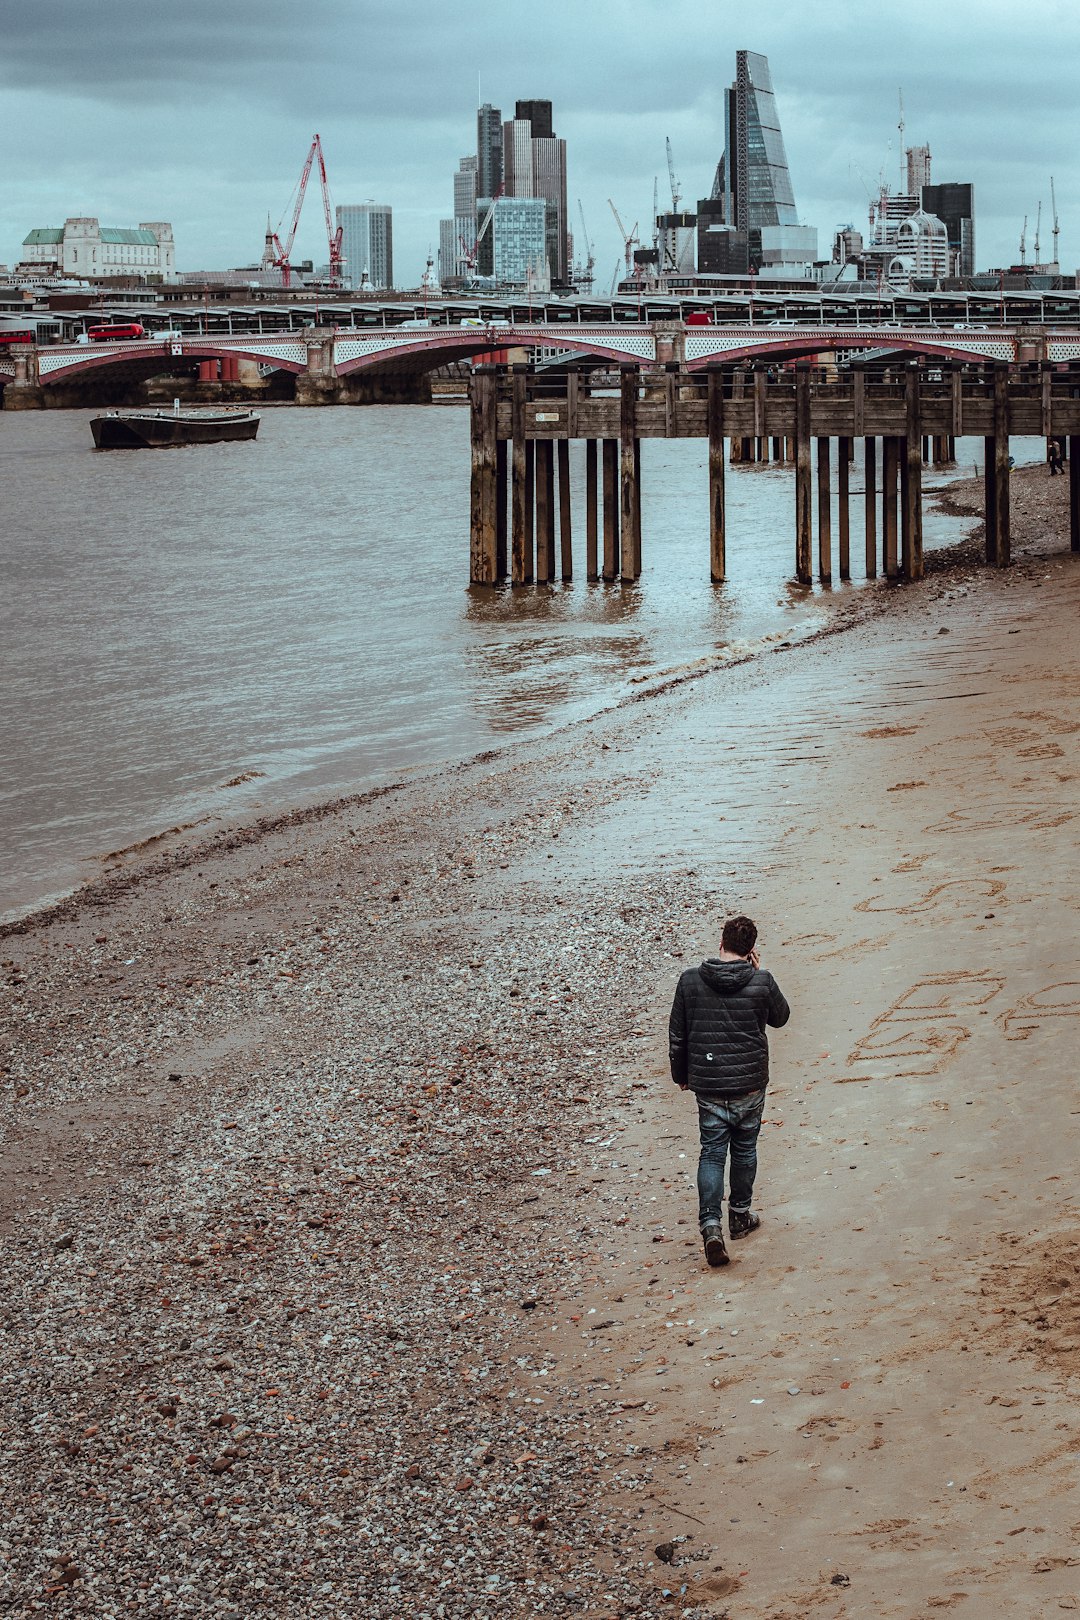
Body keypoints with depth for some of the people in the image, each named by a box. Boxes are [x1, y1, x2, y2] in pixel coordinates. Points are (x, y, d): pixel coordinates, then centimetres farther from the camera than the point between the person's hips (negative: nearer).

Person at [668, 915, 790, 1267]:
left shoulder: (690, 981, -6)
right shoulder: (761, 982, -11)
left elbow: (677, 1035, 2)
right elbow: (780, 1017, 10)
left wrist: (680, 1075, 16)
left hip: (707, 1085, 1)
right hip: (750, 1083, 0)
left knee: (712, 1153, 5)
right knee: (744, 1149, 18)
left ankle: (711, 1225, -11)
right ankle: (740, 1216, 31)